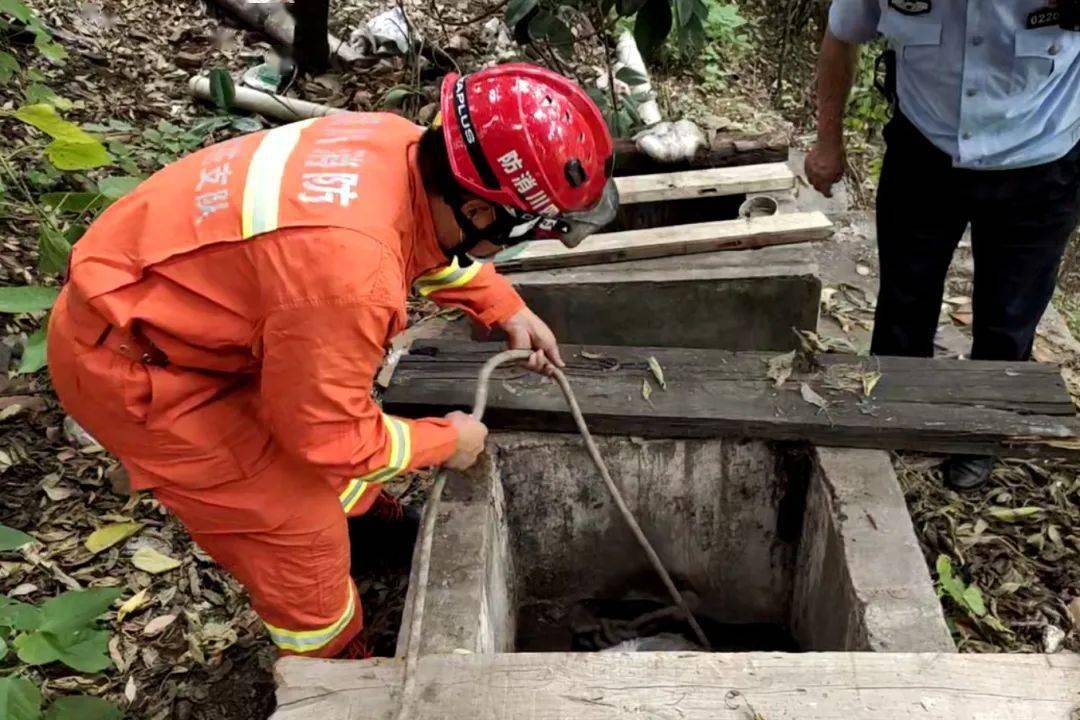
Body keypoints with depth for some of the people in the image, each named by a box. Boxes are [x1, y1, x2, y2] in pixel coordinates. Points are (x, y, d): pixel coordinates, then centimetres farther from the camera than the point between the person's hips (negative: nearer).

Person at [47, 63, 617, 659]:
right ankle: (332, 664, 28)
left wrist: (508, 309, 9)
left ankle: (364, 514, 53)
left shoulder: (402, 146, -13)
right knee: (297, 526, 1)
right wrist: (446, 441, -9)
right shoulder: (348, 272, -39)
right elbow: (329, 436, -23)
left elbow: (429, 241, 13)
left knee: (339, 401, 24)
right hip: (126, 360, -8)